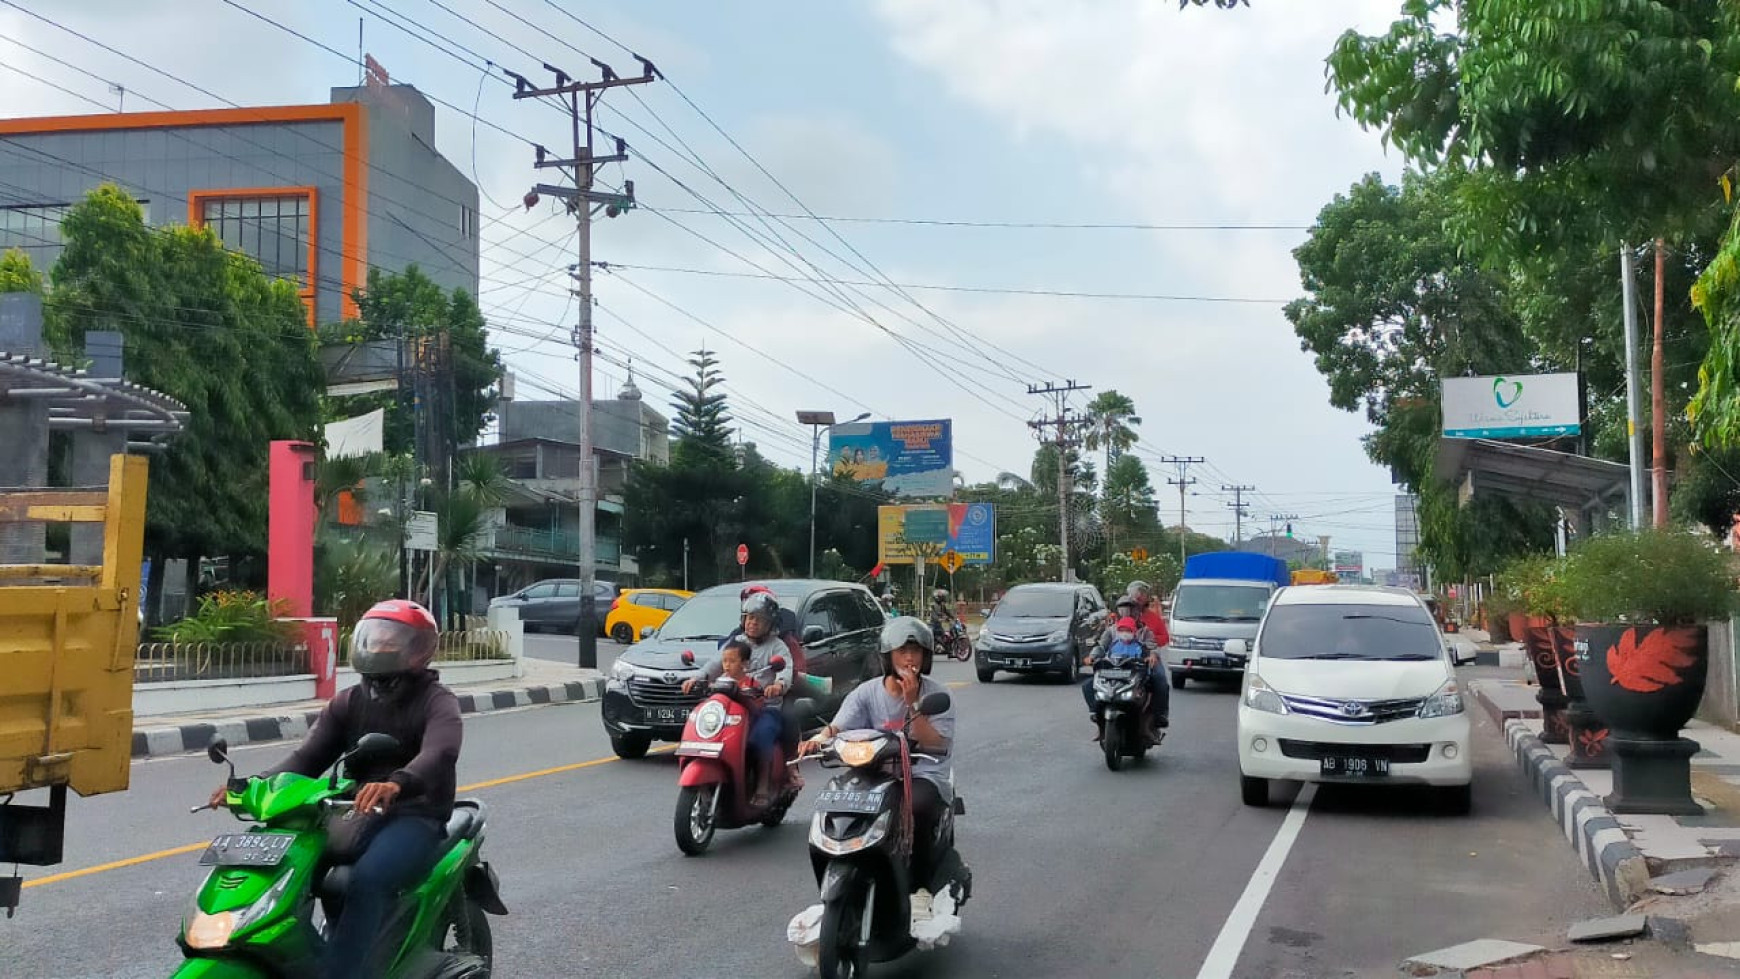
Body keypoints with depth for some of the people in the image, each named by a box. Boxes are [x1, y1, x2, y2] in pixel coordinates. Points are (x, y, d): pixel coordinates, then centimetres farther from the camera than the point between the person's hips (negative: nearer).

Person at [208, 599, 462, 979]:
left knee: (367, 881, -34)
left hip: (416, 816, -6)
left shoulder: (437, 702, -3)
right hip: (357, 814, 6)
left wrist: (396, 784, -47)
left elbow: (439, 753, -25)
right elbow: (309, 757, 6)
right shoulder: (349, 702, 16)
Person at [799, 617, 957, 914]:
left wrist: (912, 703, -16)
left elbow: (935, 745, -9)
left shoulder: (937, 696, 2)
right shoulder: (867, 693, 6)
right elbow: (838, 726, -8)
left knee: (917, 807, -36)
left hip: (925, 776, -2)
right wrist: (819, 738, -31)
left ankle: (921, 888, -18)